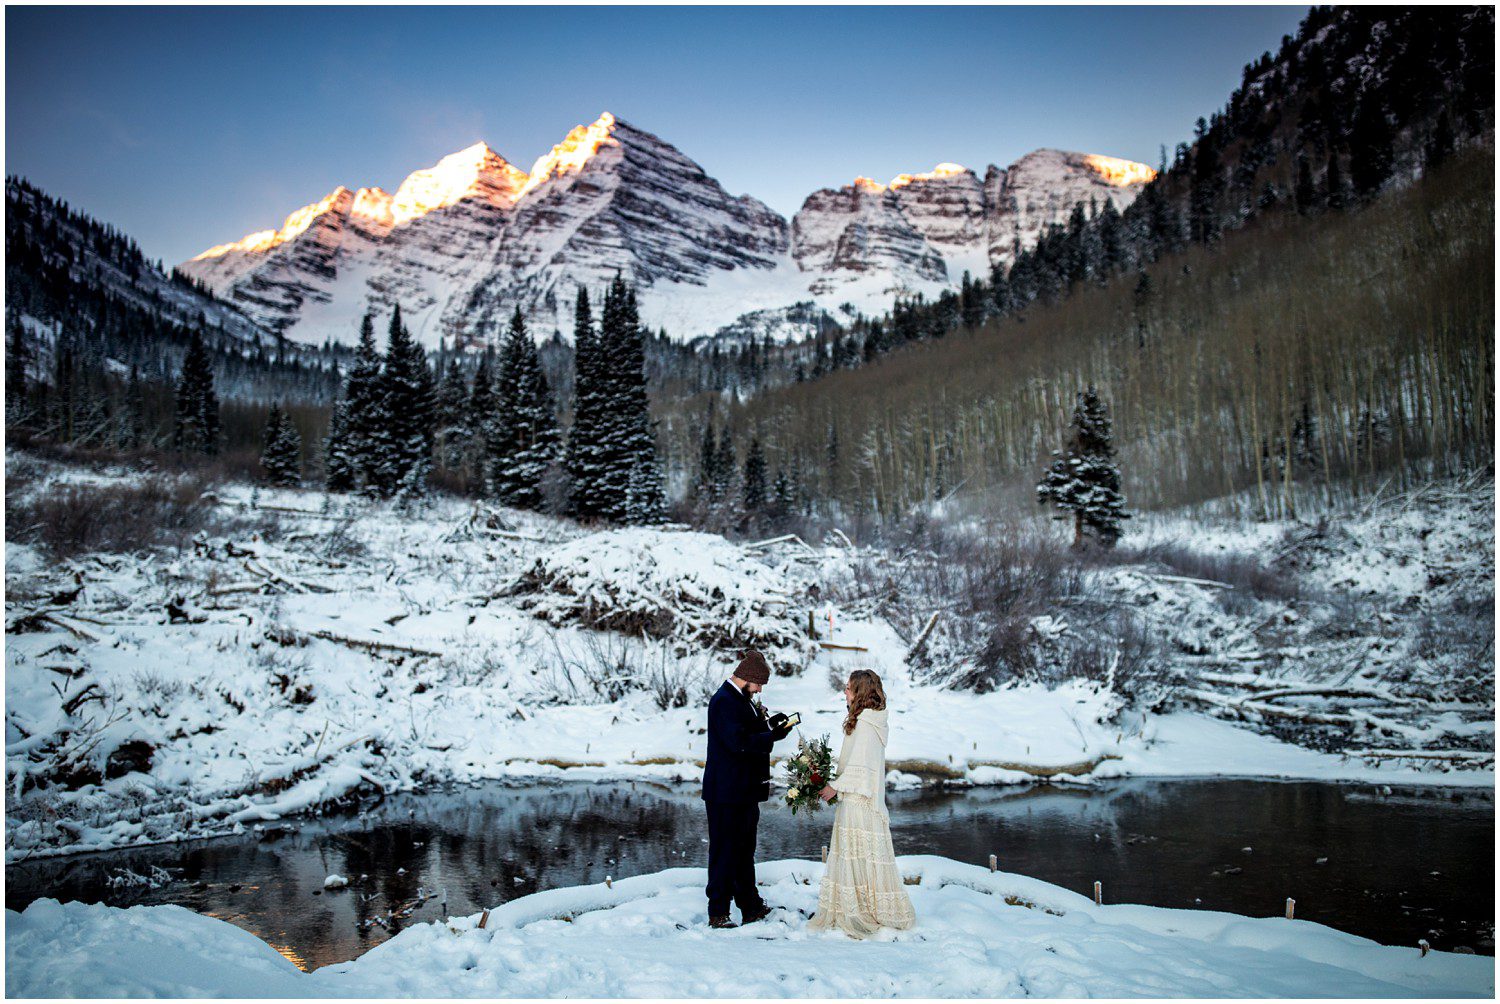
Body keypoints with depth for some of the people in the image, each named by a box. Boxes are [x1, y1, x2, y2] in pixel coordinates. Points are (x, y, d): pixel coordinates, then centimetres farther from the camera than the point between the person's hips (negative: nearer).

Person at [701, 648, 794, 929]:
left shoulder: (740, 699, 13)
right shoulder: (724, 701, -19)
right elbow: (738, 742, -27)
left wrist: (767, 723, 3)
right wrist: (772, 735, -24)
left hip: (745, 792, 11)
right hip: (728, 792, -11)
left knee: (744, 850, 18)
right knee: (725, 851, -1)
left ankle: (751, 908, 28)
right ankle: (717, 913, 10)